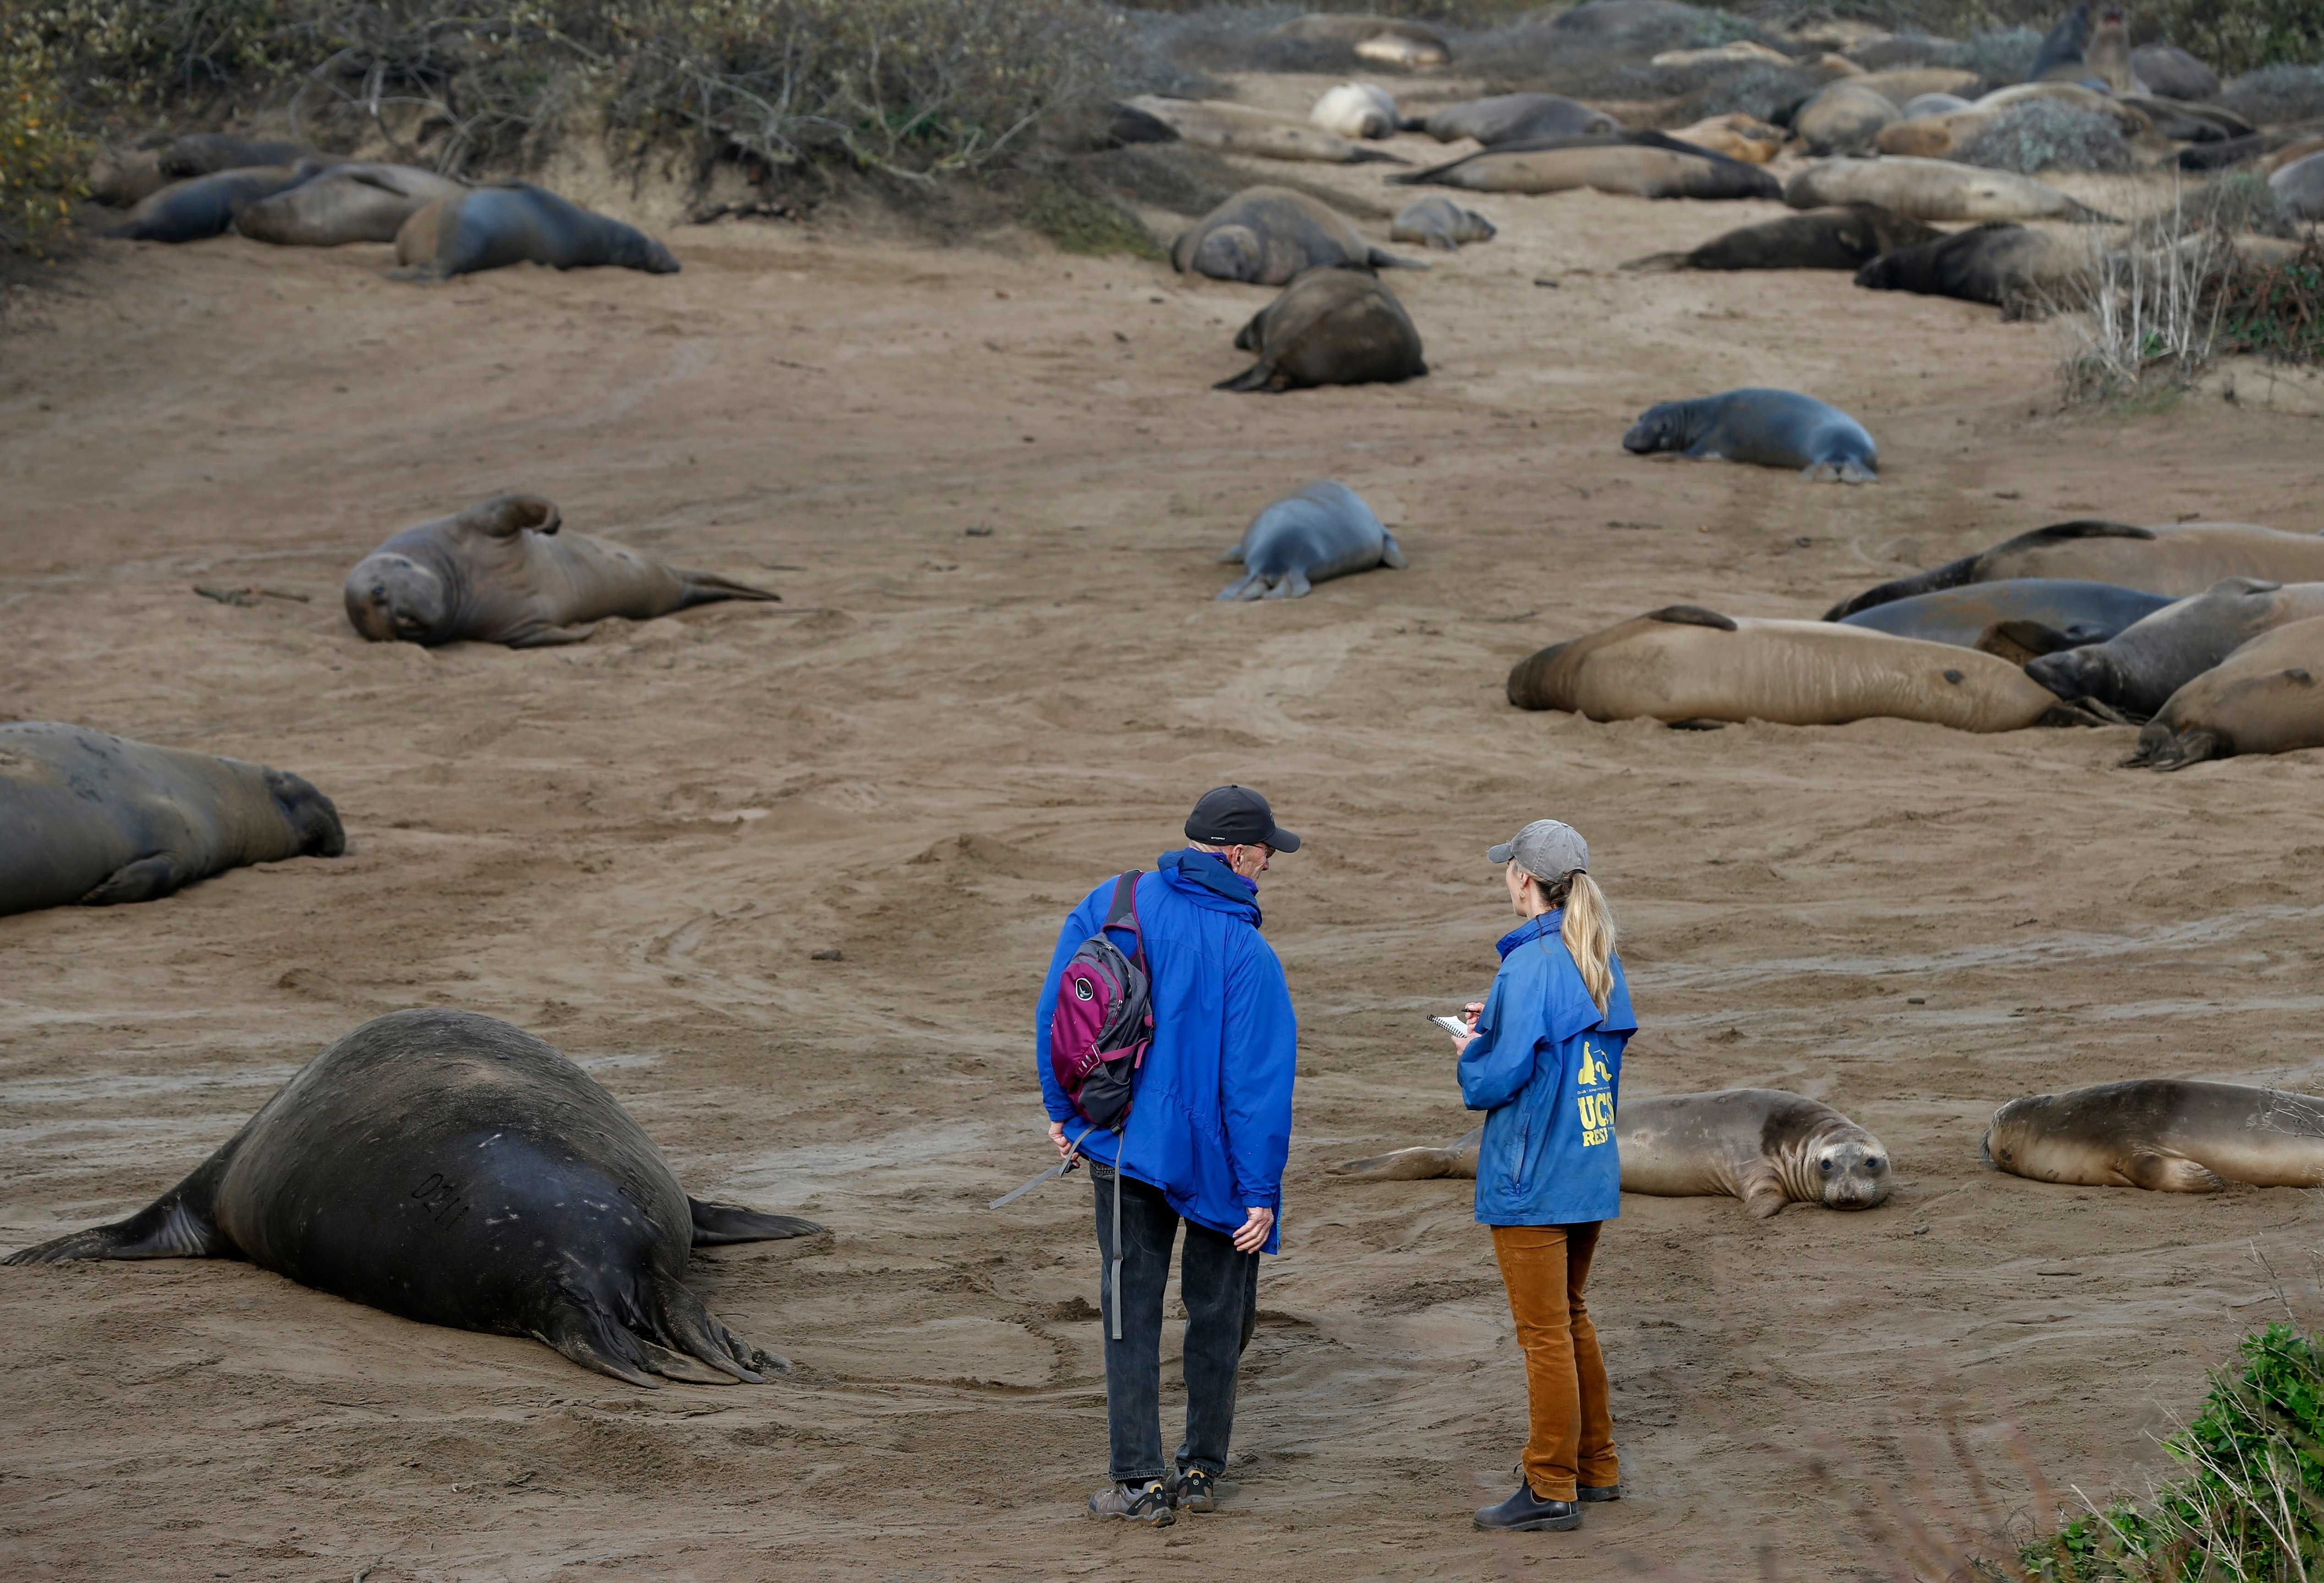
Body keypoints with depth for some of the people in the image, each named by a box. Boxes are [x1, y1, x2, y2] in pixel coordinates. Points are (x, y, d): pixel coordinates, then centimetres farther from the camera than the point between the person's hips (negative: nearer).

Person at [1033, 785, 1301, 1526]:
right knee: (1218, 1312, 15)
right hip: (1214, 1158, -3)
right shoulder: (1245, 951, -15)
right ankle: (1201, 1471, 21)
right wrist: (1261, 1193, -12)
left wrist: (1064, 1109, 15)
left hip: (1123, 1149, 3)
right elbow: (1256, 1078, -16)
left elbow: (1055, 1013, 2)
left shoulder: (1108, 906, -3)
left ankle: (1141, 1482, 4)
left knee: (1131, 1312, 8)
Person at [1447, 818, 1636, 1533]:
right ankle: (1596, 1466, 28)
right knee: (1570, 1320, 21)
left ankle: (1552, 1490, 4)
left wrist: (1469, 1051, -1)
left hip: (1532, 1179, -8)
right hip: (1592, 1171, 8)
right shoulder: (1599, 962, 8)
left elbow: (1500, 1076, -23)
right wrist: (1498, 1026, 14)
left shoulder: (1530, 966, -19)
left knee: (1545, 1333, -2)